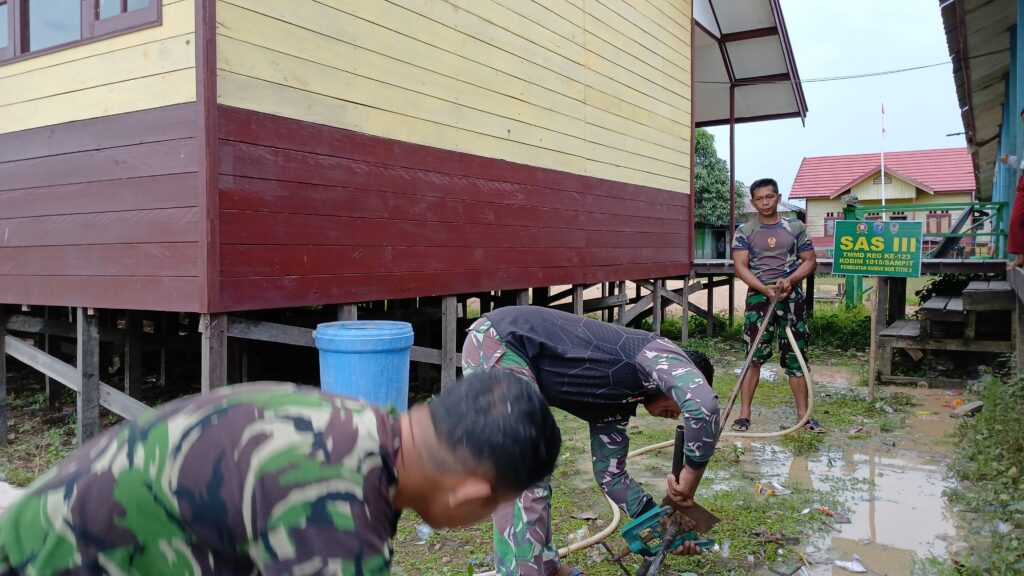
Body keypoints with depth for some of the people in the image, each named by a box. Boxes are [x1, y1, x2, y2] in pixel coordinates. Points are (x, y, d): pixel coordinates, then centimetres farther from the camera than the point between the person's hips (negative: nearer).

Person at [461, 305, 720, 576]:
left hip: (494, 346, 10)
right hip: (496, 344, -10)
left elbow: (610, 473, 25)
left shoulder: (617, 399, 22)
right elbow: (704, 405, -22)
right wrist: (691, 476, -11)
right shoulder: (660, 354, -1)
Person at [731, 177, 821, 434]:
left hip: (792, 297, 1)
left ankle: (803, 414, 15)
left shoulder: (796, 227, 6)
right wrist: (766, 289, -18)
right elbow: (740, 266, -6)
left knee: (795, 356, 6)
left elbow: (810, 261, 5)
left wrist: (789, 280, -14)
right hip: (759, 296, -1)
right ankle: (744, 413, 4)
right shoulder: (744, 232, 2)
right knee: (754, 356, -2)